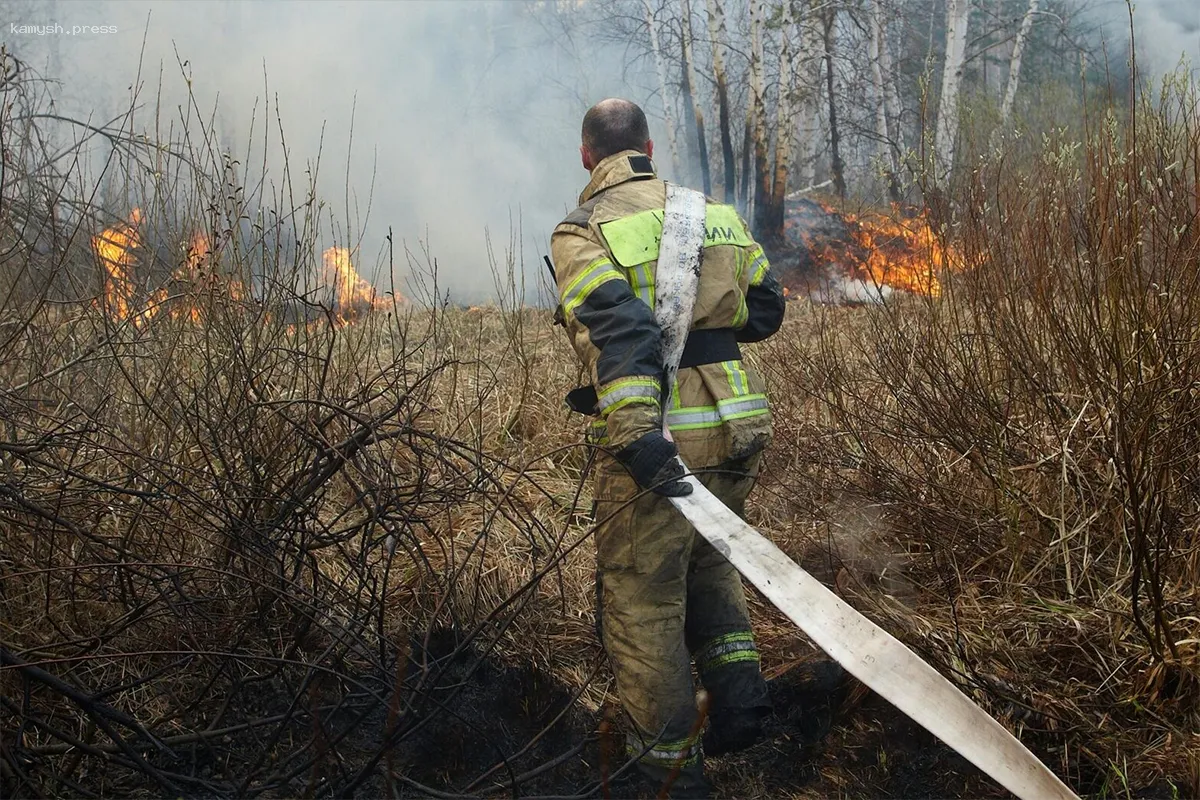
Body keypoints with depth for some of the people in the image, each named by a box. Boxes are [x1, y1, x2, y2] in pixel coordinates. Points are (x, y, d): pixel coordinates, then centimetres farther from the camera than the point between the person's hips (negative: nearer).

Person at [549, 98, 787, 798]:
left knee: (642, 601, 8)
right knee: (707, 561, 29)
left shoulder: (583, 231, -6)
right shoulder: (715, 213, 10)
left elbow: (614, 326, -22)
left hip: (661, 439, -5)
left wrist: (636, 430, -31)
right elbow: (765, 308, 16)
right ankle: (738, 685, 14)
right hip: (737, 427, 6)